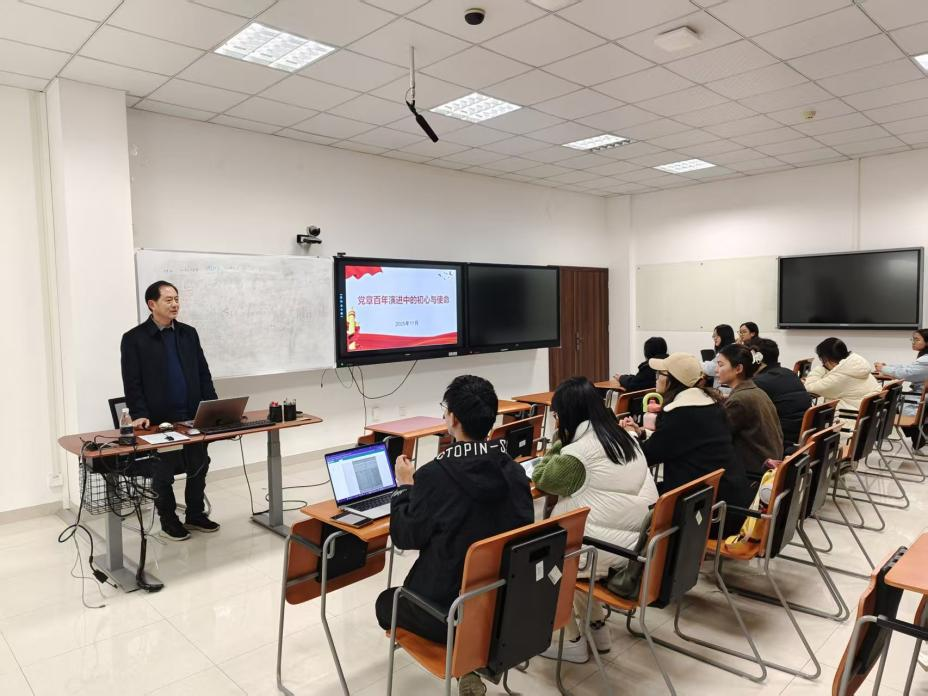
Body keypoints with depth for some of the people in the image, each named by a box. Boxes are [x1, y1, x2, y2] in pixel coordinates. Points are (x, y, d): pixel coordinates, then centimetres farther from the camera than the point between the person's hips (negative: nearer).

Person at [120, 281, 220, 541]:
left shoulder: (189, 333, 9)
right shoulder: (134, 339, -4)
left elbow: (203, 373, 10)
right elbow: (132, 383, -6)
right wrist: (139, 414, -16)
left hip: (194, 417, 4)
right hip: (160, 420, -4)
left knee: (199, 468, 10)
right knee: (164, 474, 7)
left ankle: (195, 515, 27)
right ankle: (169, 521, 24)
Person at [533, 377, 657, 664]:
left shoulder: (578, 451, -18)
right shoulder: (624, 438, 7)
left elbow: (541, 479, -2)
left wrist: (557, 444, 7)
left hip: (609, 550, -8)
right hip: (641, 543, 8)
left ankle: (574, 641, 17)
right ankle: (597, 627, 26)